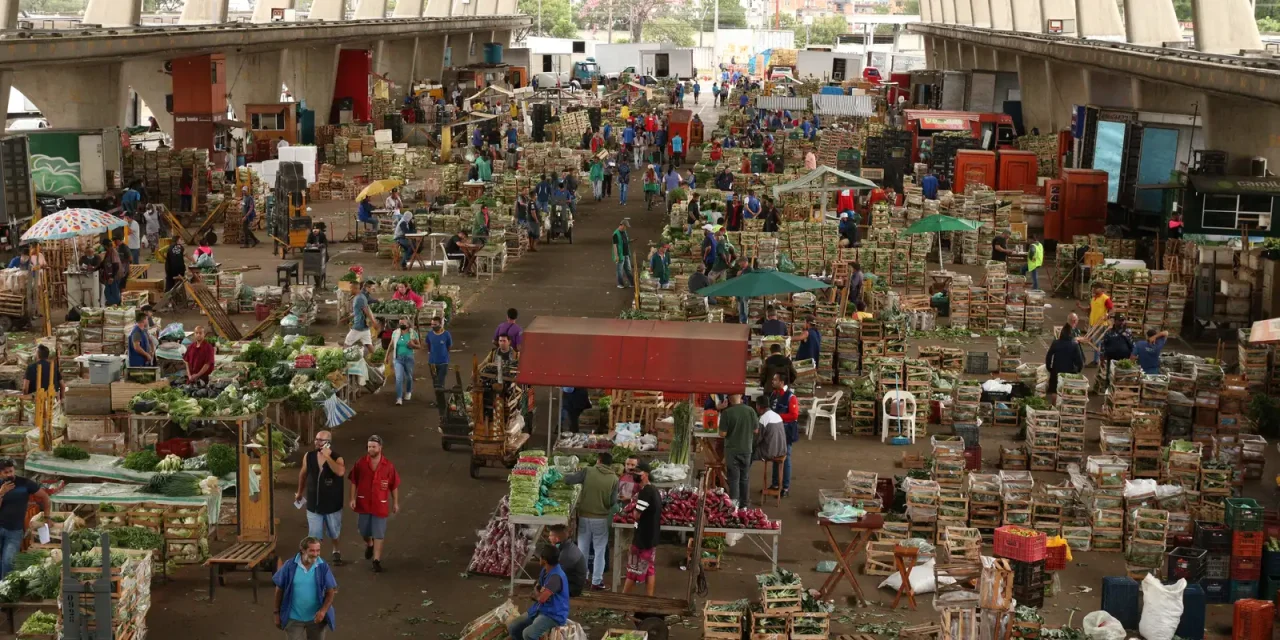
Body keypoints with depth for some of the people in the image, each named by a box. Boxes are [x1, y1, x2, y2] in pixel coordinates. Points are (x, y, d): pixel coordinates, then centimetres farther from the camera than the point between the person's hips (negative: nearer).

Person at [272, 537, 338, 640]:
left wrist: (323, 611, -20)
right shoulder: (290, 566, -10)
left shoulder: (323, 567, -8)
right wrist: (276, 612, 4)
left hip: (316, 617, 1)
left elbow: (330, 592, -6)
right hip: (293, 618, -1)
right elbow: (279, 589, 0)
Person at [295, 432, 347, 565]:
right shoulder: (309, 456, -6)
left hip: (332, 504, -1)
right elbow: (303, 474, 10)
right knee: (314, 535, 3)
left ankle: (336, 551, 45)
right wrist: (300, 492, 19)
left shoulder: (337, 458, -16)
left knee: (334, 533, 19)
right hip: (313, 504, 1)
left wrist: (327, 457, -36)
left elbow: (340, 472, -38)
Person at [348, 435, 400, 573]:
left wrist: (395, 503, 2)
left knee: (378, 534, 0)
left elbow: (394, 486, -1)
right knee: (364, 531, 16)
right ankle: (369, 545, 48)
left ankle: (377, 561, 6)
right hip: (364, 503, 2)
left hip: (380, 504, -2)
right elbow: (354, 482, 0)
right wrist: (353, 498, -5)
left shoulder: (388, 466, -9)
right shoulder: (361, 463, -7)